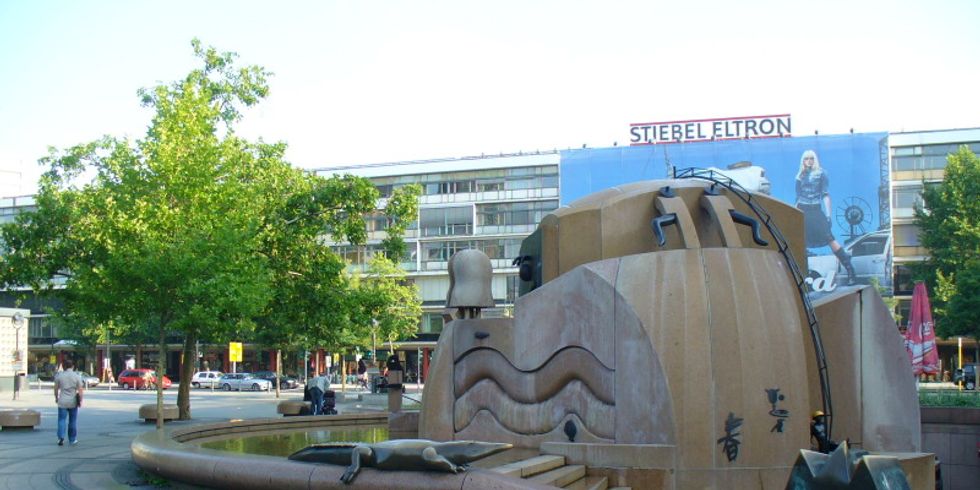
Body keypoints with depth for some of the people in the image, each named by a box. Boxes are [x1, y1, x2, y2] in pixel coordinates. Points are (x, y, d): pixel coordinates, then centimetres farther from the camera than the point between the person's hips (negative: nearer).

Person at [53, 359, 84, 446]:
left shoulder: (59, 376, -2)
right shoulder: (77, 376, -4)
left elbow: (56, 389, 4)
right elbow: (80, 390, -6)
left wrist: (56, 398, 19)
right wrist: (80, 400, 4)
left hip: (62, 402, 0)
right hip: (73, 402, 0)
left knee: (61, 420, 4)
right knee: (73, 421, 10)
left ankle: (61, 437, -12)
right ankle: (72, 440, 16)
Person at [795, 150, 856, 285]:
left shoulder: (821, 173, 4)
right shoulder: (800, 176, 14)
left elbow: (826, 194, 0)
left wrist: (828, 213, -9)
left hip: (816, 210, -4)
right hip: (802, 211, 4)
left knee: (829, 237, -11)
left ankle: (849, 268, -10)